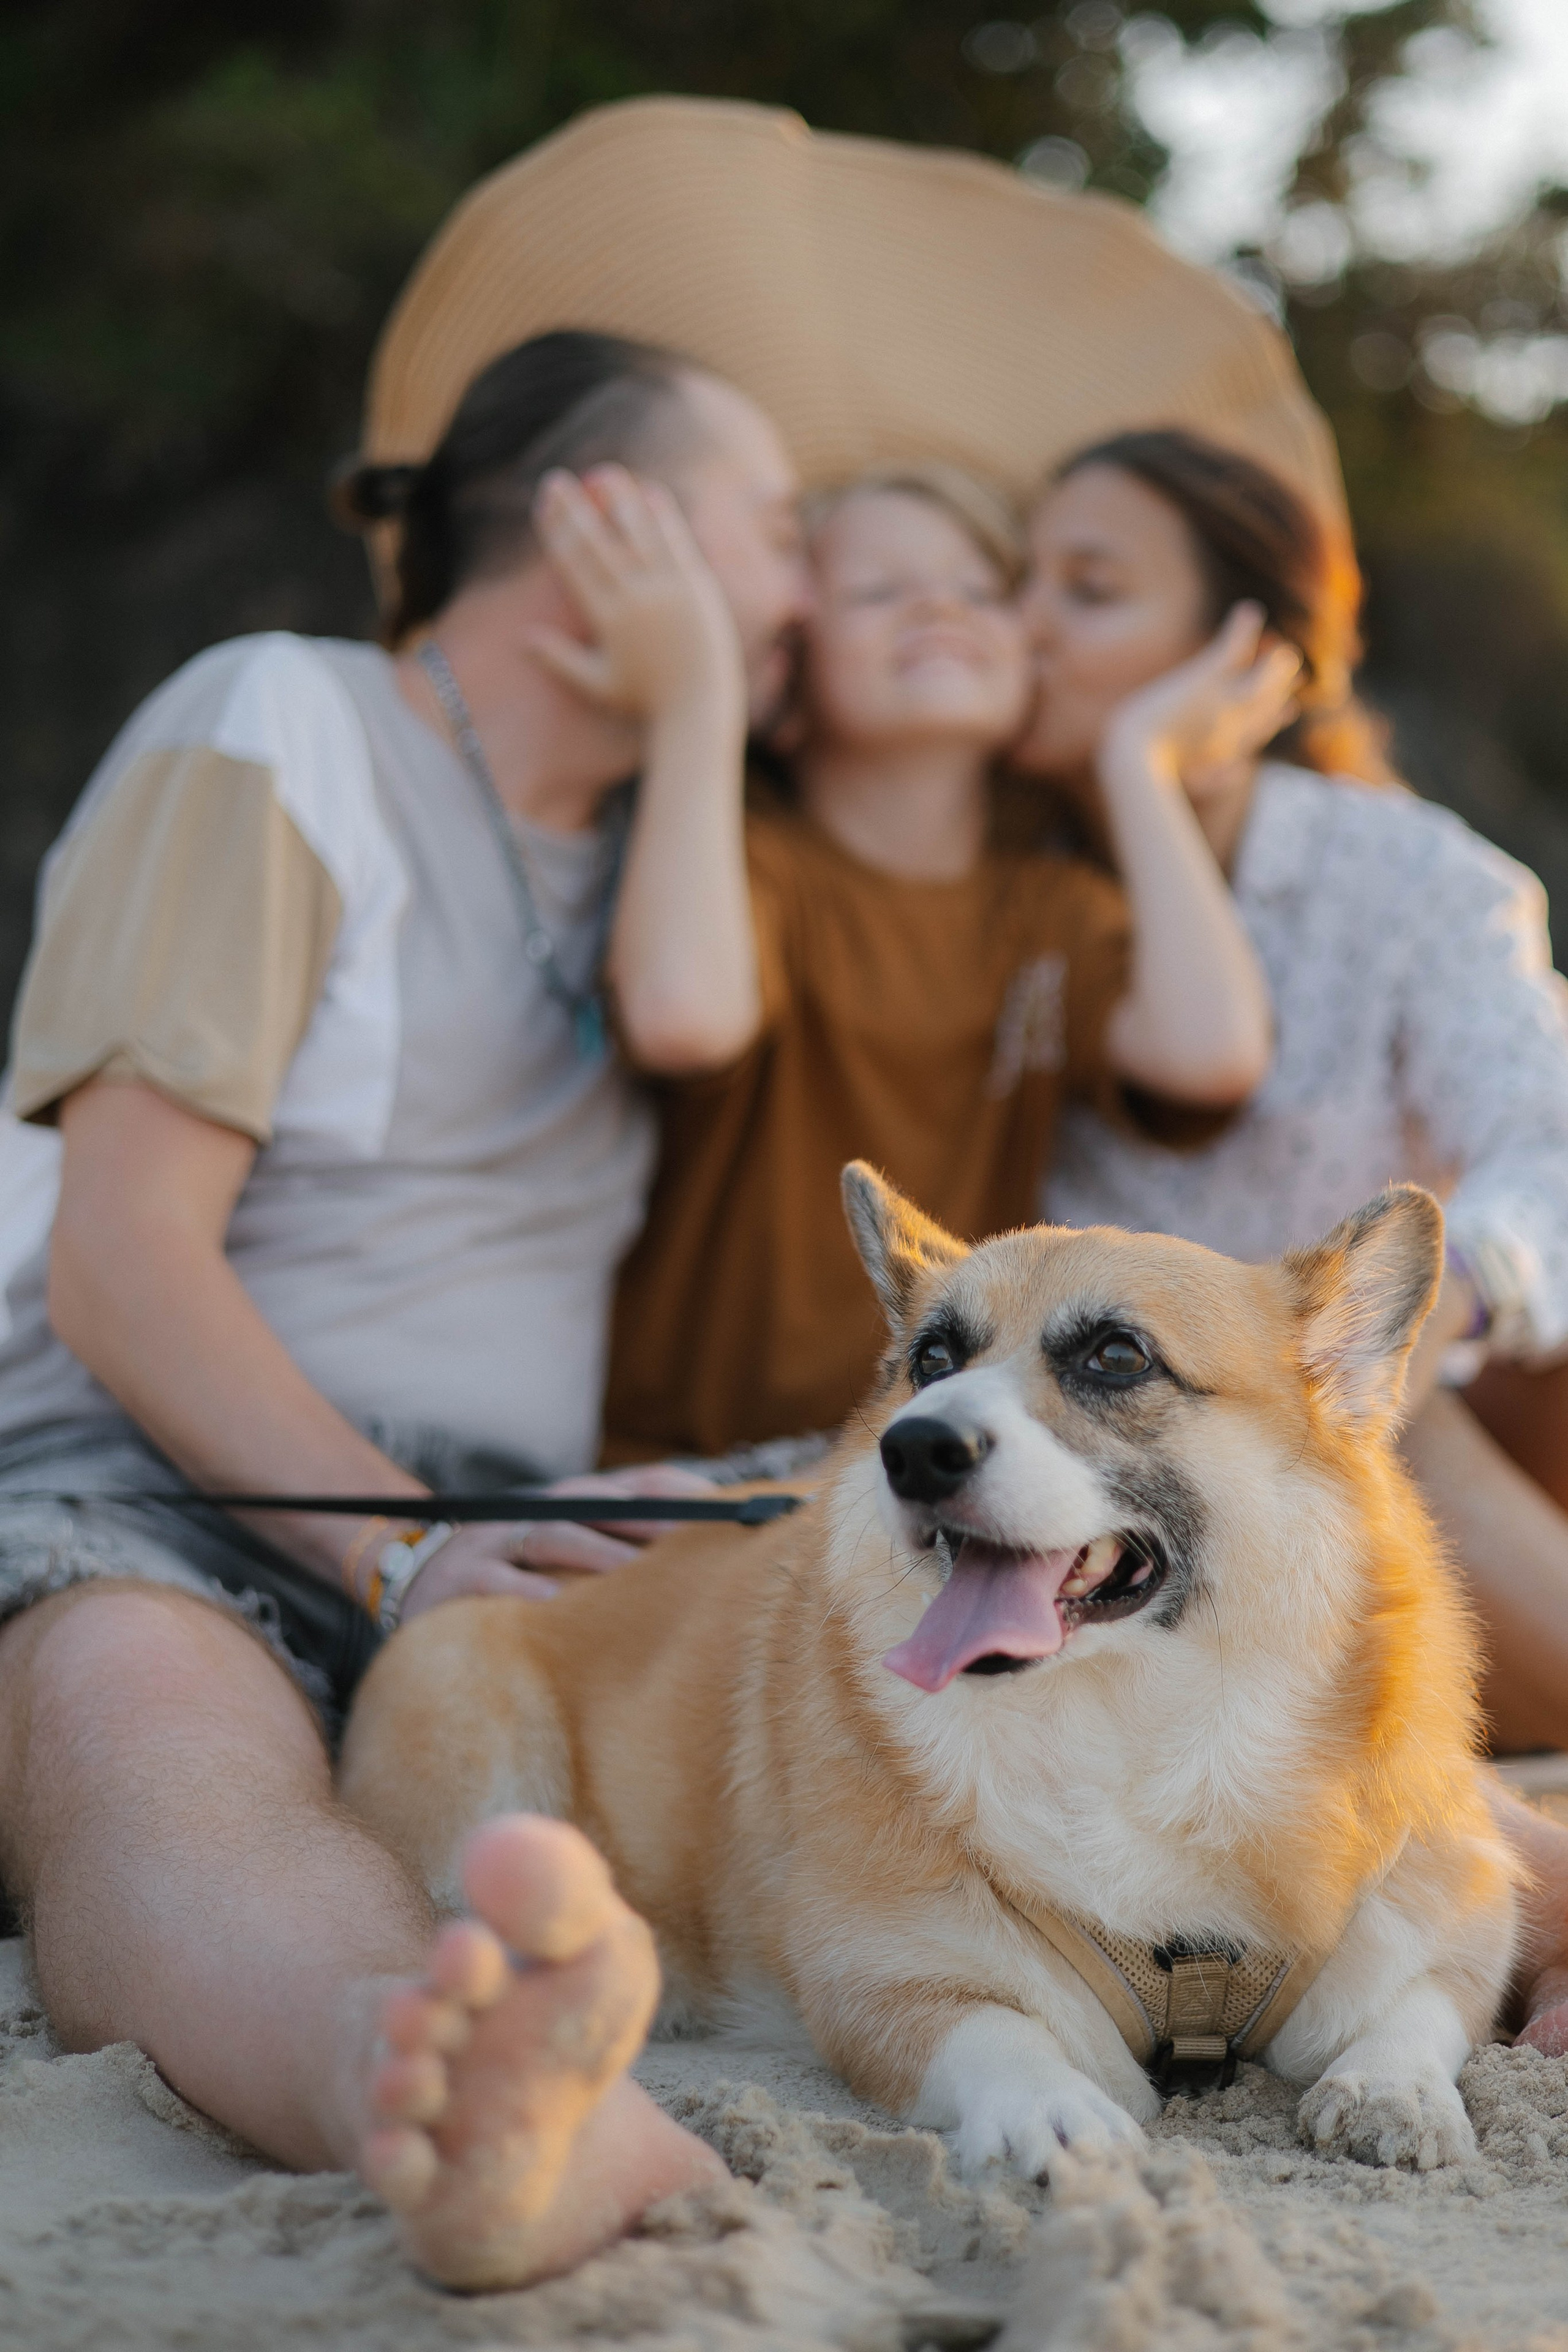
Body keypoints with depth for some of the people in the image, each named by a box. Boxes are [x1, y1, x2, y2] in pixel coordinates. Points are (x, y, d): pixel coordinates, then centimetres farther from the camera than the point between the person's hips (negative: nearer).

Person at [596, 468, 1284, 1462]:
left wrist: (1139, 757, 0)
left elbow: (1215, 1051, -12)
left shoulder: (1054, 912, 11)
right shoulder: (762, 870, -2)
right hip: (697, 1467, -3)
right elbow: (685, 1017, -28)